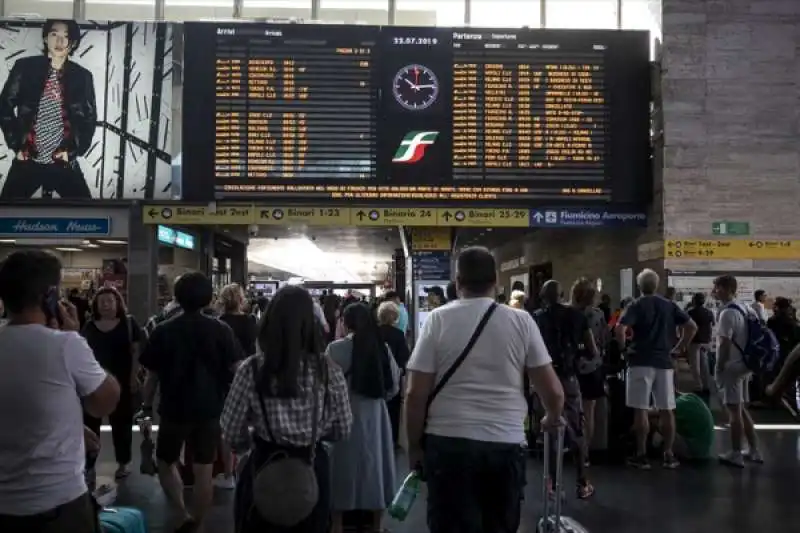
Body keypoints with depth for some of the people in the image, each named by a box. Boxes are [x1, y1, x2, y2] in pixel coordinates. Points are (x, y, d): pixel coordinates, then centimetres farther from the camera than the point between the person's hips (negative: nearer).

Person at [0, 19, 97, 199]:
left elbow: (90, 119, 10)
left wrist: (73, 150, 0)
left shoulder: (82, 76, 3)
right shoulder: (25, 67, 1)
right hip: (27, 161, 0)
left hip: (63, 162, 0)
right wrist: (16, 145, 1)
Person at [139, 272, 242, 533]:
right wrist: (229, 400, 8)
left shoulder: (163, 331, -7)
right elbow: (235, 369, -5)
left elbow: (151, 373, -2)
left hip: (174, 407, -1)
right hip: (210, 408, 1)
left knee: (166, 463, 18)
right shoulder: (221, 330, -6)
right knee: (204, 470, 10)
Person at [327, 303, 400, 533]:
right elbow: (394, 386, 5)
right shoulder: (383, 348, 0)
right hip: (375, 415, 3)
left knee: (344, 466, 8)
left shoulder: (336, 348, -11)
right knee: (375, 463, 14)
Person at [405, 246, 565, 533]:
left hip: (449, 442, -2)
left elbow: (416, 393, -5)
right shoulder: (522, 321, 2)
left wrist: (414, 446, 8)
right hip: (506, 443, 2)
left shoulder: (438, 319, -2)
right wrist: (553, 419, 25)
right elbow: (553, 390, 3)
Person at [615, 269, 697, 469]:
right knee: (667, 410, 9)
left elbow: (620, 328, -19)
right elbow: (692, 327, 6)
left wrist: (623, 347, -3)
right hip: (664, 362, 4)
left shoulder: (636, 305, -4)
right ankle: (668, 455, 13)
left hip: (641, 362, -4)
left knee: (640, 410, 1)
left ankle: (642, 455, 4)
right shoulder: (670, 305, 8)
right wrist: (680, 347, 11)